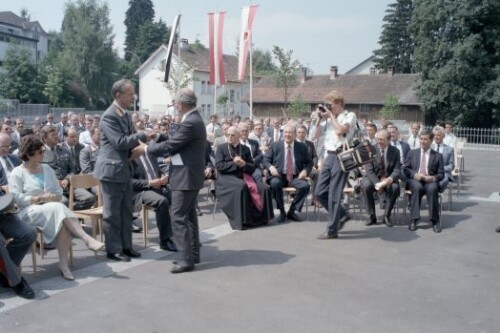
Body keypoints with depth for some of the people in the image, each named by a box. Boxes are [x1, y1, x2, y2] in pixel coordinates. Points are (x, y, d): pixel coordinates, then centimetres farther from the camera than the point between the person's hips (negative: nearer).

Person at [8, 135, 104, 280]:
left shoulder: (47, 169, 17)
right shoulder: (17, 173, 3)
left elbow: (59, 193, 14)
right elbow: (16, 198, -9)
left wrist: (52, 197, -8)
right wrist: (39, 199, -16)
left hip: (52, 209, 4)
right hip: (28, 211, -4)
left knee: (62, 223, -32)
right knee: (59, 208, -35)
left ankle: (64, 264, -33)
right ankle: (87, 239, -39)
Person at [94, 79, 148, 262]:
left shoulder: (126, 115, 12)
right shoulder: (109, 116, -16)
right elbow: (120, 142, -22)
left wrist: (136, 149, -2)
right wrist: (143, 136, -17)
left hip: (125, 169, 9)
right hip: (112, 169, -9)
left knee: (126, 211, 14)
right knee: (112, 212, 1)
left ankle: (126, 246, 24)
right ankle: (113, 250, 11)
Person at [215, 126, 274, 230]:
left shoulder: (245, 149, 16)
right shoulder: (221, 148, 7)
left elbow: (252, 168, 11)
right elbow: (218, 166, -6)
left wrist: (243, 164, -10)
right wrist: (234, 163, -13)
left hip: (243, 175, 4)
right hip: (227, 177, -4)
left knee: (262, 188, -21)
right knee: (241, 187, -37)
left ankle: (259, 217, -7)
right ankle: (241, 221, -31)